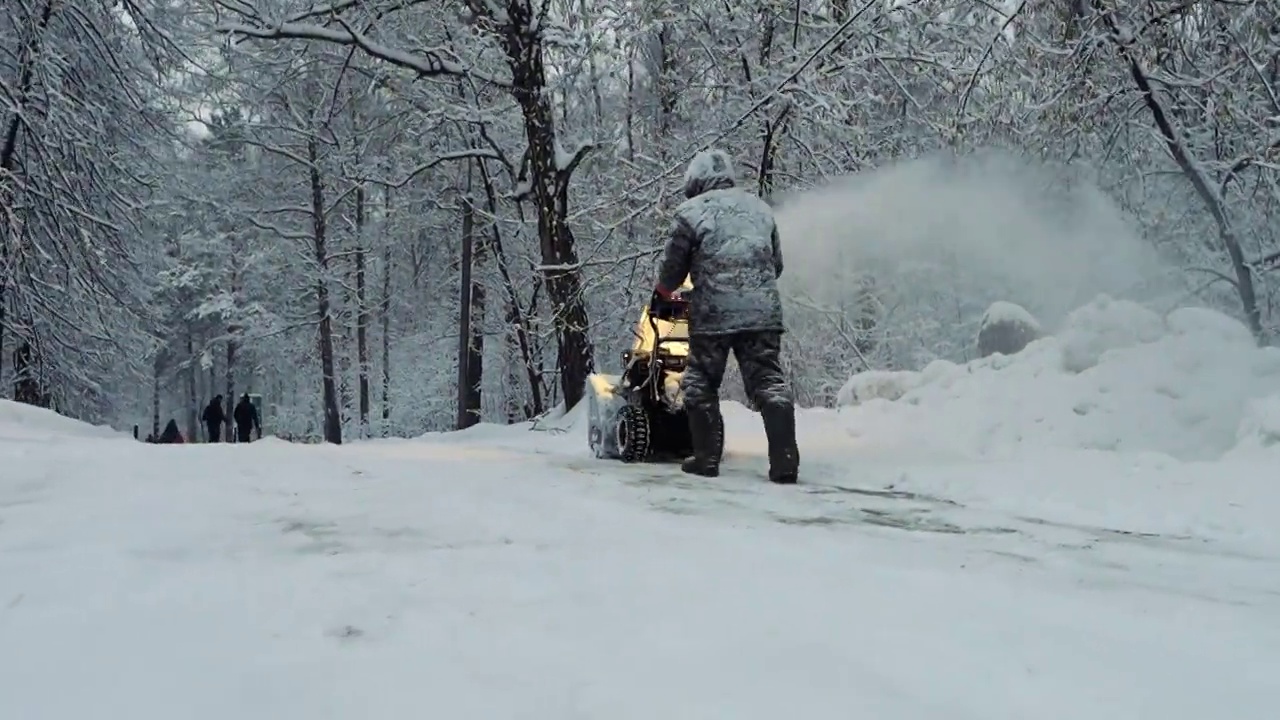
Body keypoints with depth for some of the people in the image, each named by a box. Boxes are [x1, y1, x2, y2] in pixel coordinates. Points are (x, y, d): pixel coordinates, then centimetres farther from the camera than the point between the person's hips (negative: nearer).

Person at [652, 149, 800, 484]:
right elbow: (776, 264, 21)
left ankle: (706, 458, 11)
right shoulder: (760, 208, 16)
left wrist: (662, 294, 26)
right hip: (763, 312, 3)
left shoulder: (690, 212, 2)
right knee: (769, 383, 3)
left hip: (713, 314, -3)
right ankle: (785, 461, -6)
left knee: (701, 386, 11)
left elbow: (673, 268, 5)